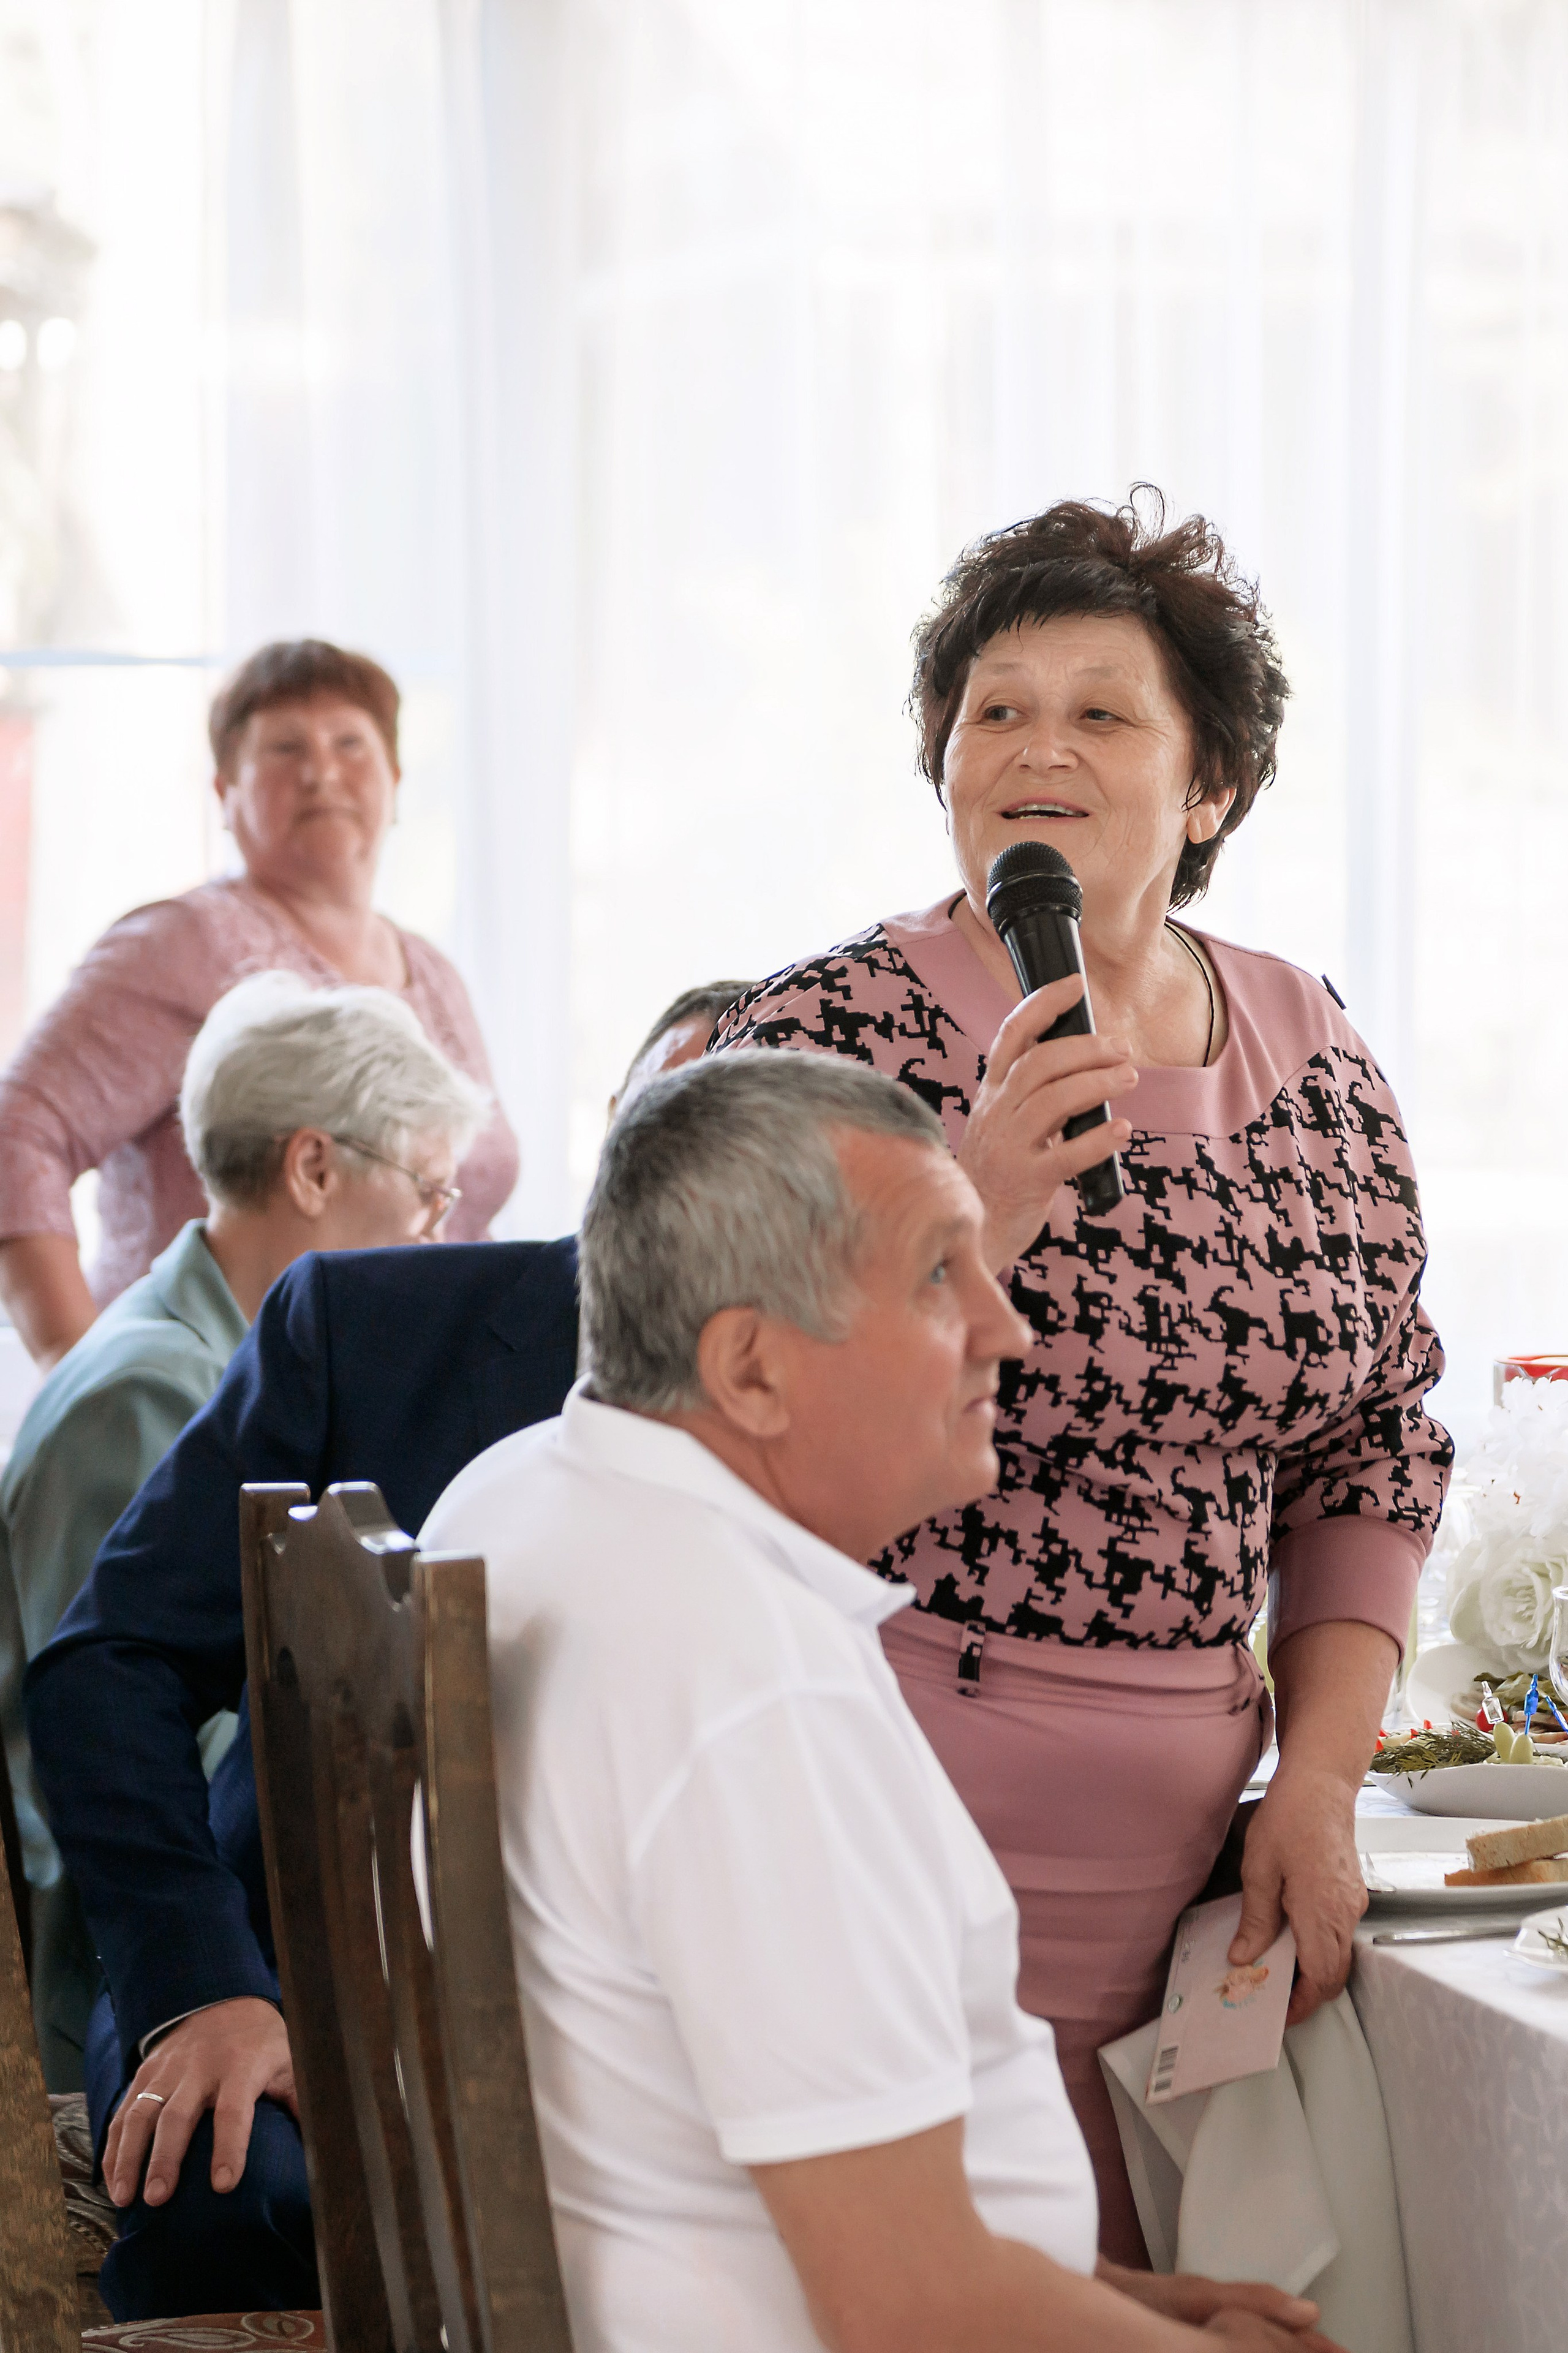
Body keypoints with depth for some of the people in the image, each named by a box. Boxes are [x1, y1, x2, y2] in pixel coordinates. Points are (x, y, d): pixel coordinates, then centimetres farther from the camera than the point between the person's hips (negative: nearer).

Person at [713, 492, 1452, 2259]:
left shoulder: (1317, 1061, 6)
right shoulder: (829, 1037, -8)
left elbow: (1373, 1450, 13)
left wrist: (1320, 1781, 4)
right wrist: (980, 1202, -24)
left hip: (1183, 1841, 5)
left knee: (1126, 2273, 10)